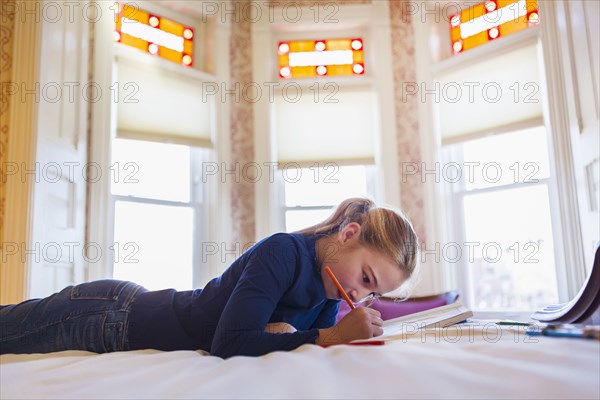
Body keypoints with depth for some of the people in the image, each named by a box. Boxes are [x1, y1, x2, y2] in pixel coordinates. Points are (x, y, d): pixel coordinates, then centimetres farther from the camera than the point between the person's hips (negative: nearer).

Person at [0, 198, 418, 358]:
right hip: (114, 314, -6)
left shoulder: (331, 278, -8)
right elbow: (229, 344, -36)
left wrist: (282, 332, -23)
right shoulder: (284, 252, -32)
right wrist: (332, 336, -34)